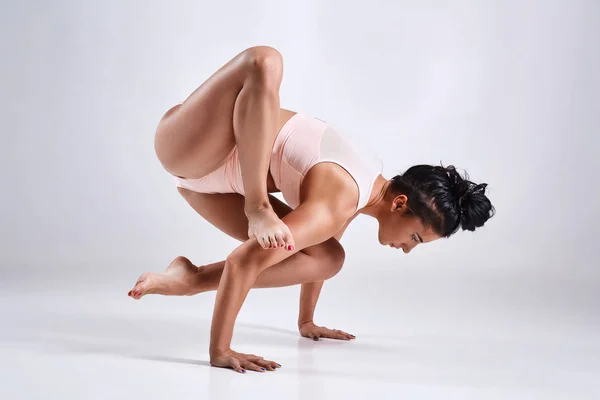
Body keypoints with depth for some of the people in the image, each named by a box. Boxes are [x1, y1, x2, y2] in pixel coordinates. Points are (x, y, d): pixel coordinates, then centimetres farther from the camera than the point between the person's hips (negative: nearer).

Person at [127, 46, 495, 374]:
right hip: (186, 146, -8)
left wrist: (307, 322, 25)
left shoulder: (370, 184, 1)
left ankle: (190, 279, 0)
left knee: (330, 258, -1)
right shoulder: (336, 204, -29)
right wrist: (220, 350, -29)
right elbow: (242, 261, -33)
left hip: (208, 177, 8)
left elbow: (317, 253, 17)